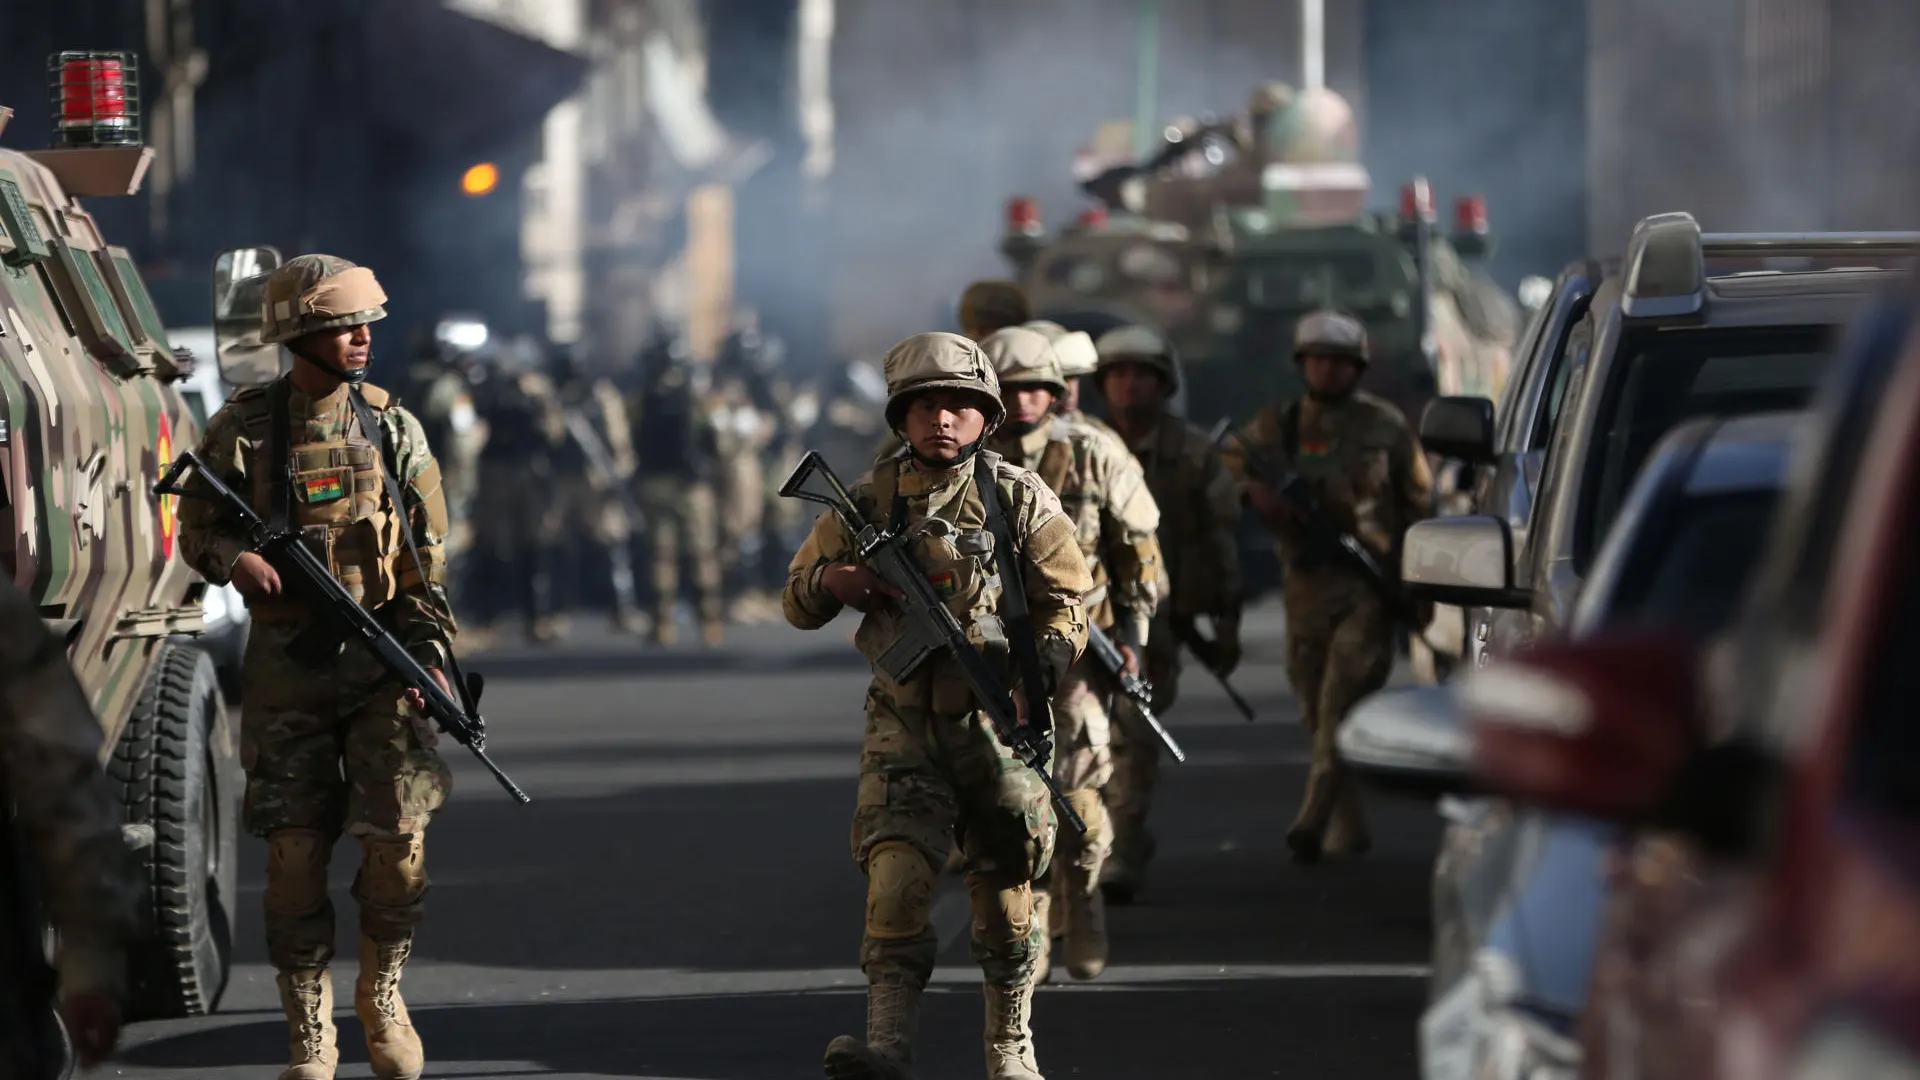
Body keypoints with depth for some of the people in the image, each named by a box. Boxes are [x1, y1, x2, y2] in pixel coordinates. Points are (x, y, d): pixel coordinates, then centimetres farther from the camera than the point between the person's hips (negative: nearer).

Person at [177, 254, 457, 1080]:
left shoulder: (392, 428, 6)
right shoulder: (243, 430, 1)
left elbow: (429, 554, 6)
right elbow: (196, 528, 7)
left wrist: (430, 654, -4)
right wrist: (235, 560, -15)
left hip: (381, 658, 1)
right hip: (286, 665, -1)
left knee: (398, 839, -8)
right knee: (295, 853, -2)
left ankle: (381, 998, 17)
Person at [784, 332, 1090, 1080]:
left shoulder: (1019, 498, 0)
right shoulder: (869, 500, 3)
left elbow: (1067, 602, 3)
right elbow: (797, 602, 10)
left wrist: (1042, 674, -14)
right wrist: (834, 580, -13)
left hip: (997, 719, 0)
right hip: (904, 723, 0)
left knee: (1006, 892, 7)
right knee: (896, 871, -17)